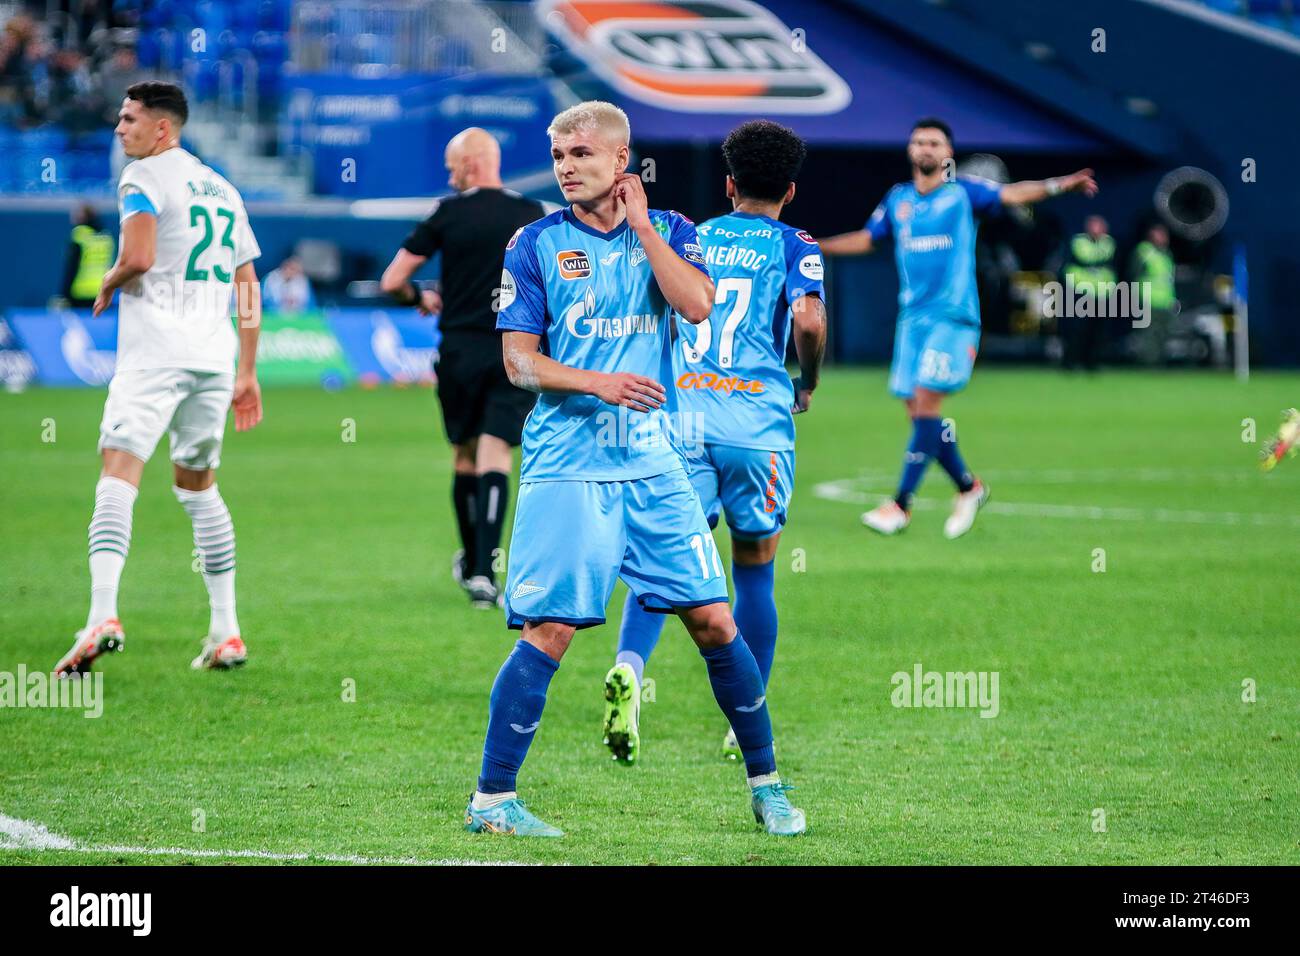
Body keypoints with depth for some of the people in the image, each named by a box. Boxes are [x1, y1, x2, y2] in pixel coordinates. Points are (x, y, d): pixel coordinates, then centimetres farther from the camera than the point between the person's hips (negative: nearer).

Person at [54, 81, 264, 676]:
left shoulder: (144, 177, -3)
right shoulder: (222, 188, 20)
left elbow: (138, 256, -20)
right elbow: (248, 286, 21)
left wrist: (107, 287, 1)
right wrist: (247, 373, 24)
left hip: (155, 352, -7)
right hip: (213, 356, 7)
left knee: (119, 472, -14)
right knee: (197, 485, 18)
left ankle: (103, 615, -32)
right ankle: (226, 632, 16)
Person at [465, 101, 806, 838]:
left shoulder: (668, 231, 7)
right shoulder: (537, 244, 1)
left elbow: (698, 305, -11)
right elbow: (519, 361, -2)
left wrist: (640, 225, -9)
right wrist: (596, 382, -17)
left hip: (654, 463, 3)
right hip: (566, 468, -3)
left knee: (713, 620, 2)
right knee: (550, 631, -10)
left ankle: (766, 784, 16)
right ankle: (492, 799, -2)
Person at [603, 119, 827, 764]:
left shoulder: (690, 238, 16)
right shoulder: (794, 247, 6)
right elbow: (808, 317, -13)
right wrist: (809, 383, 5)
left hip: (683, 414, 2)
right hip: (758, 421, -2)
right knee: (755, 573, 12)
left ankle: (628, 665, -34)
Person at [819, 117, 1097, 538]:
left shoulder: (963, 192, 1)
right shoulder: (898, 199, 14)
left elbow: (1011, 194, -12)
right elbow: (866, 238, 27)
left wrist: (1058, 185, -28)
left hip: (953, 317, -5)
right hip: (912, 316, 5)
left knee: (926, 403, -13)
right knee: (918, 409, 3)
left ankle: (901, 504, -12)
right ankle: (968, 487, 22)